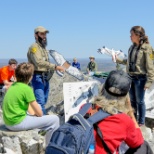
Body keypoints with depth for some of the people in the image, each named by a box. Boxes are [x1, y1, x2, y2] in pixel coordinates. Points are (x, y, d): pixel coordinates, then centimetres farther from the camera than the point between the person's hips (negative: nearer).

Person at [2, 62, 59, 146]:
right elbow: (39, 113, -13)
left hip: (9, 122, 9)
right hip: (18, 122, -9)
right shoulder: (26, 88, -18)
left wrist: (33, 114, 8)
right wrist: (35, 114, 7)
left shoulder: (13, 85, 6)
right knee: (54, 119, -3)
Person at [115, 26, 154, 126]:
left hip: (140, 78, -7)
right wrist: (119, 60, 12)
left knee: (139, 101, 5)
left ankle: (141, 122, 21)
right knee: (132, 100, 17)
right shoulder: (132, 47, 8)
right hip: (131, 77, 7)